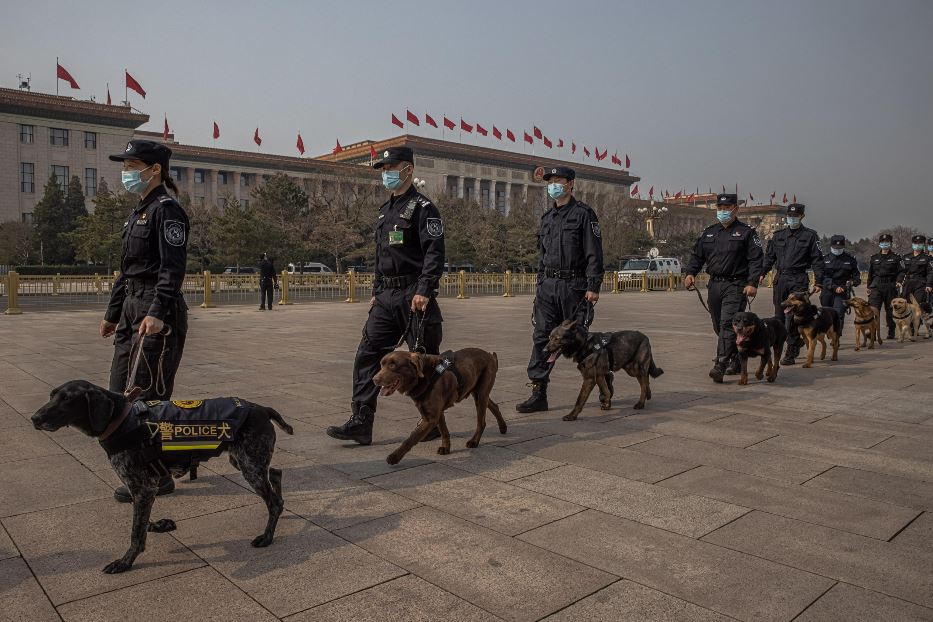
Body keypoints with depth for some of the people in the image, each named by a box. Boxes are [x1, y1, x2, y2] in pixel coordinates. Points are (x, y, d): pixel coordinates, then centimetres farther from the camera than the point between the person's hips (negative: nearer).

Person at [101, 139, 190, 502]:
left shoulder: (167, 210, -11)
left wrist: (157, 312, -29)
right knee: (120, 390, 14)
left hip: (158, 314, -10)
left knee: (150, 395, -4)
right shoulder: (138, 213, 18)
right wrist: (113, 313, 23)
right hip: (132, 309, 10)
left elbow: (173, 268, -20)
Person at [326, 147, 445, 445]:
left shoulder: (422, 208, -7)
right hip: (386, 297, 8)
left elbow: (434, 253, -16)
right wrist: (376, 292, 19)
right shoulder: (385, 210, 19)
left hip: (413, 295, -8)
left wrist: (424, 291, -25)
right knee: (367, 355, 1)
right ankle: (360, 423, 4)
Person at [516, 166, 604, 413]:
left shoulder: (583, 214, -3)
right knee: (541, 337, -1)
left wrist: (593, 286, -15)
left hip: (574, 286, -6)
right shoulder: (547, 218, 17)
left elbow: (594, 253, -9)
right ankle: (538, 393, 3)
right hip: (547, 286, 6)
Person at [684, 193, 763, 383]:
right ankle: (736, 360, 27)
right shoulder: (708, 232, 16)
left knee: (728, 324, -15)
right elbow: (697, 255, 17)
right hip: (714, 284, 6)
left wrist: (752, 283, -17)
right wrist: (690, 273, -1)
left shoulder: (746, 232, 1)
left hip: (735, 286, -6)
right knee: (719, 326, 11)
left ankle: (720, 366, -19)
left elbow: (755, 260, -6)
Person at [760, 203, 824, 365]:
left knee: (793, 316, -10)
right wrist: (762, 273, 6)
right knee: (779, 314, 6)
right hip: (780, 279, 5)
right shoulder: (778, 235, 16)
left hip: (799, 280, -4)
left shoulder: (810, 235, 5)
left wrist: (818, 282, -4)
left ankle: (790, 353, -4)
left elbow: (817, 260, 2)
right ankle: (796, 341, 26)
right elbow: (769, 256, 19)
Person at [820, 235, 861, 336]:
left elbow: (857, 276, 14)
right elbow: (823, 277, -1)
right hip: (828, 292, 2)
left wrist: (852, 282, -10)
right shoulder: (825, 259, 7)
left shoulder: (850, 260, 9)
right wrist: (834, 287, -13)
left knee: (838, 313, -17)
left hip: (843, 292, -2)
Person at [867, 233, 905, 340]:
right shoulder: (874, 258, 13)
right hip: (876, 287, 1)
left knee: (890, 310, 7)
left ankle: (891, 332, 19)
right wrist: (869, 287, 16)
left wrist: (899, 281, -16)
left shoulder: (896, 257, 5)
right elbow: (870, 273, 18)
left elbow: (901, 271, 2)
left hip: (890, 287, -1)